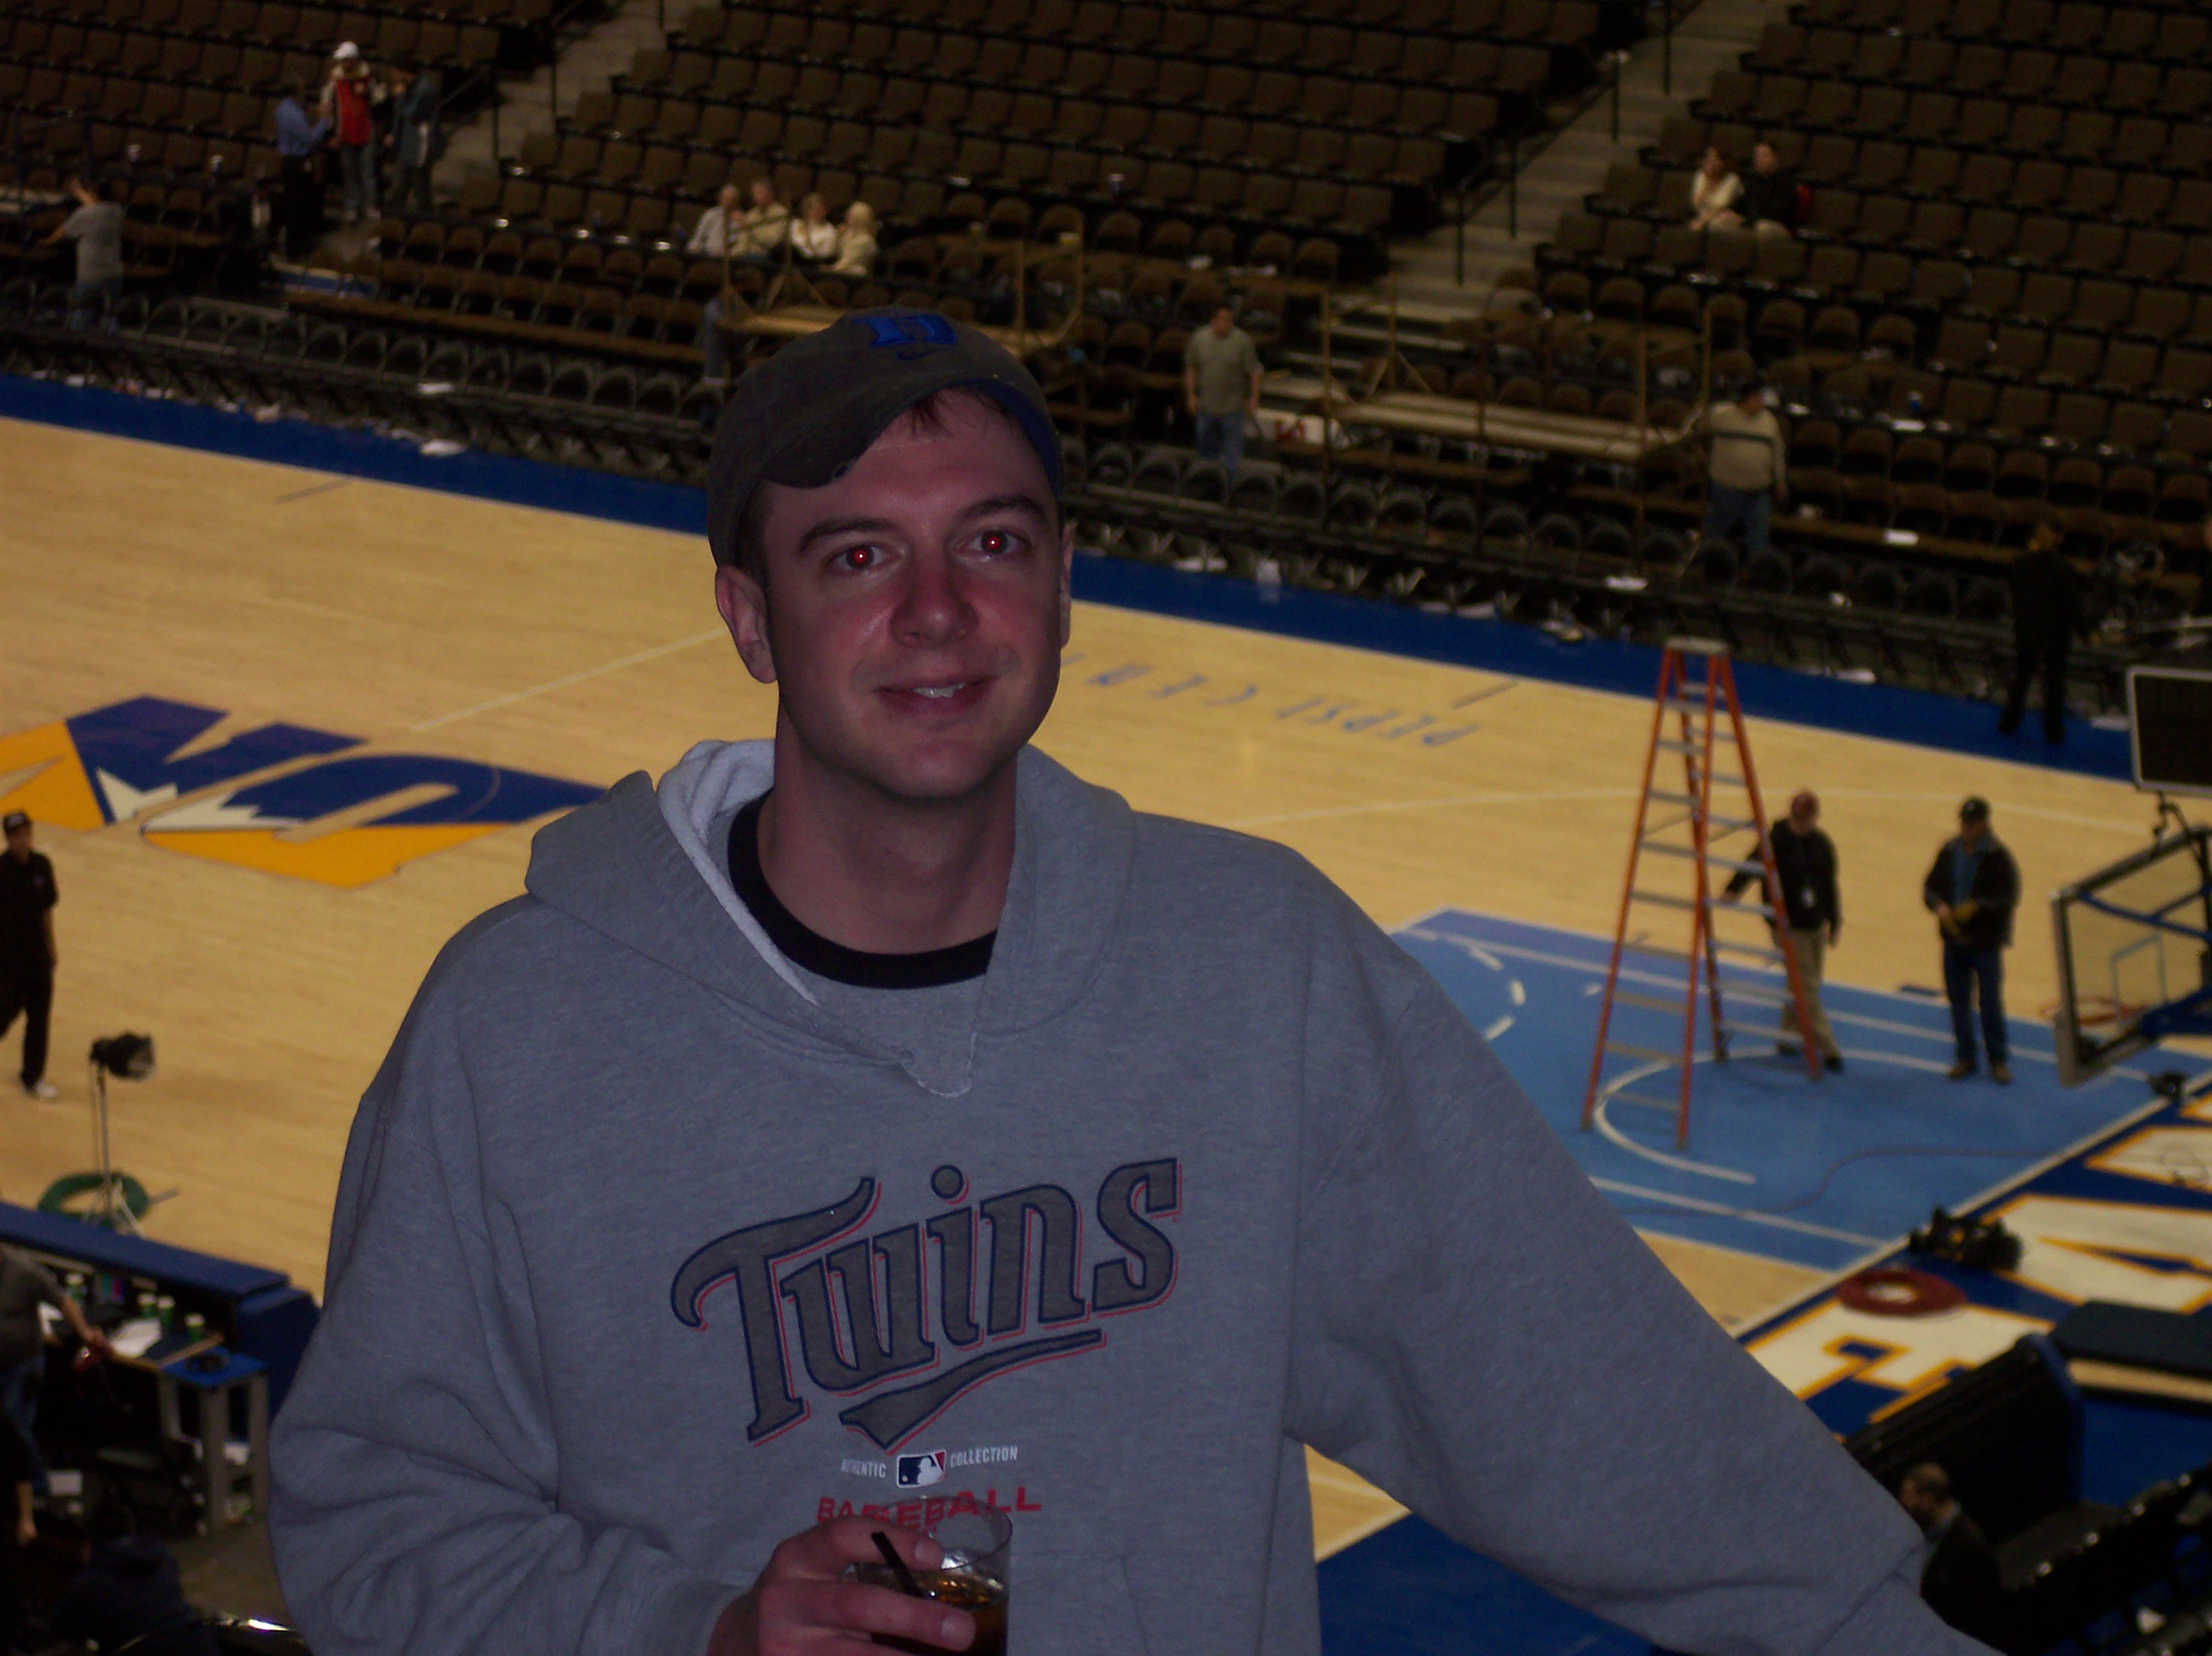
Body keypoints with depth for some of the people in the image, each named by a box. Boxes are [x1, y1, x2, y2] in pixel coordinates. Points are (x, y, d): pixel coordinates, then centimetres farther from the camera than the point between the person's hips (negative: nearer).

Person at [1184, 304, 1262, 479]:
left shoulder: (1242, 341, -9)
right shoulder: (1199, 338, -2)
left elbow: (1253, 372, -6)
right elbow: (1191, 368, 7)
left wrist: (1254, 398, -9)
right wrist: (1191, 395, 4)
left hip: (1233, 406, -3)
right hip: (1206, 405, 3)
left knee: (1233, 450, 0)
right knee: (1207, 447, 15)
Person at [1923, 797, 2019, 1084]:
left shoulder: (1997, 857, -10)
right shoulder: (1949, 853, 3)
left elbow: (2009, 899, -13)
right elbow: (1930, 887, 8)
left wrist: (1977, 906, -27)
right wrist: (1939, 906, -14)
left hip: (1986, 944, -4)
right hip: (1954, 940, 4)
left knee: (1990, 1002, 1)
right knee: (1958, 1001, 11)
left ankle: (1998, 1059, 14)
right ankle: (1965, 1057, 23)